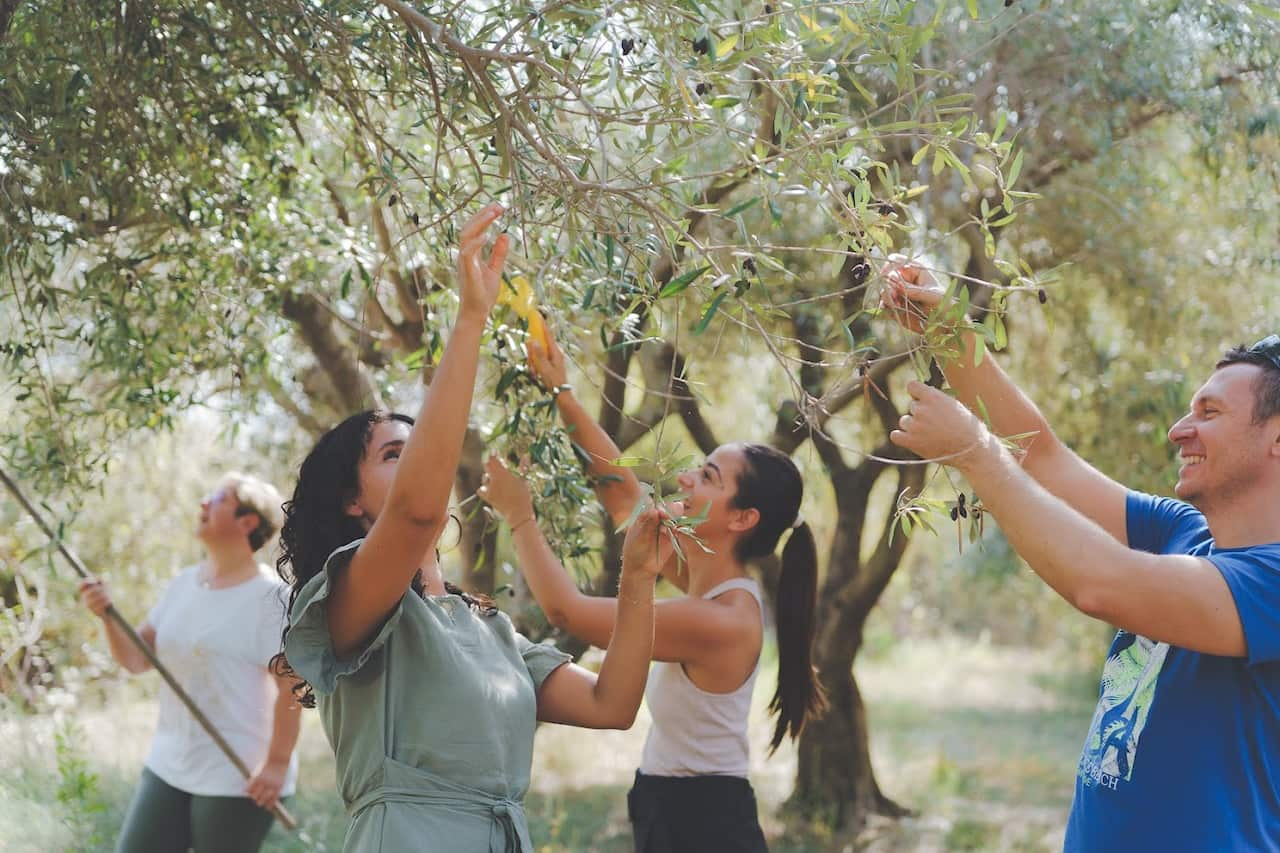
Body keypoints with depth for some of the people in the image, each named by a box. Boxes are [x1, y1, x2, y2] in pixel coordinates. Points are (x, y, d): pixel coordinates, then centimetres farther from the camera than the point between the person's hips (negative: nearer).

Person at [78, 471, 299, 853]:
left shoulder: (270, 595, -14)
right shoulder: (184, 583, 10)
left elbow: (291, 687, -17)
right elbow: (137, 659, 10)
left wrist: (278, 764, -20)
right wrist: (107, 615, -8)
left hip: (239, 777, -8)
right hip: (169, 766, 8)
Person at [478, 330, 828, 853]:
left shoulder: (720, 620, -23)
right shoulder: (704, 575, 2)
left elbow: (565, 609, -21)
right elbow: (621, 491, 9)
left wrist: (518, 516, -10)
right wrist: (560, 395, 4)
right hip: (679, 809, 9)